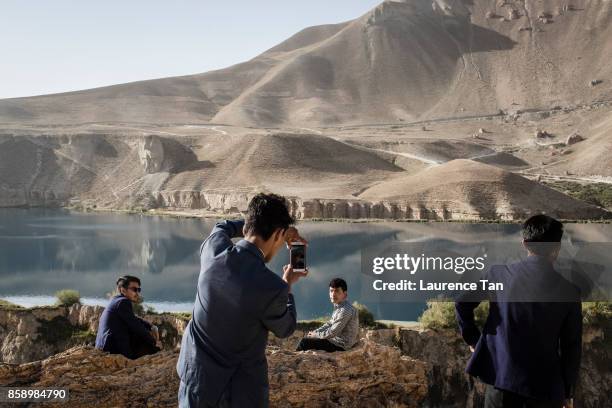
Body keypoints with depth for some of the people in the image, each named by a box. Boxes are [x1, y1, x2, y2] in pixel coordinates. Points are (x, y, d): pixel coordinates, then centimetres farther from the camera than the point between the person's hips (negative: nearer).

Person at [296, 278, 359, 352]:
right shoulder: (339, 307, 6)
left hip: (341, 345, -10)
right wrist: (315, 332, 3)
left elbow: (332, 332, -24)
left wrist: (316, 335, -10)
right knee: (308, 337, 21)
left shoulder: (345, 310, -26)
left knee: (305, 342, -7)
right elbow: (330, 324, 16)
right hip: (338, 339, 10)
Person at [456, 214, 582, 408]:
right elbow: (572, 347, -1)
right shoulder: (569, 291, -5)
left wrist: (472, 339, 10)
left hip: (501, 376, 1)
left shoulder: (499, 274, -5)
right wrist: (568, 390, 10)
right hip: (546, 384, 0)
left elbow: (462, 303, -4)